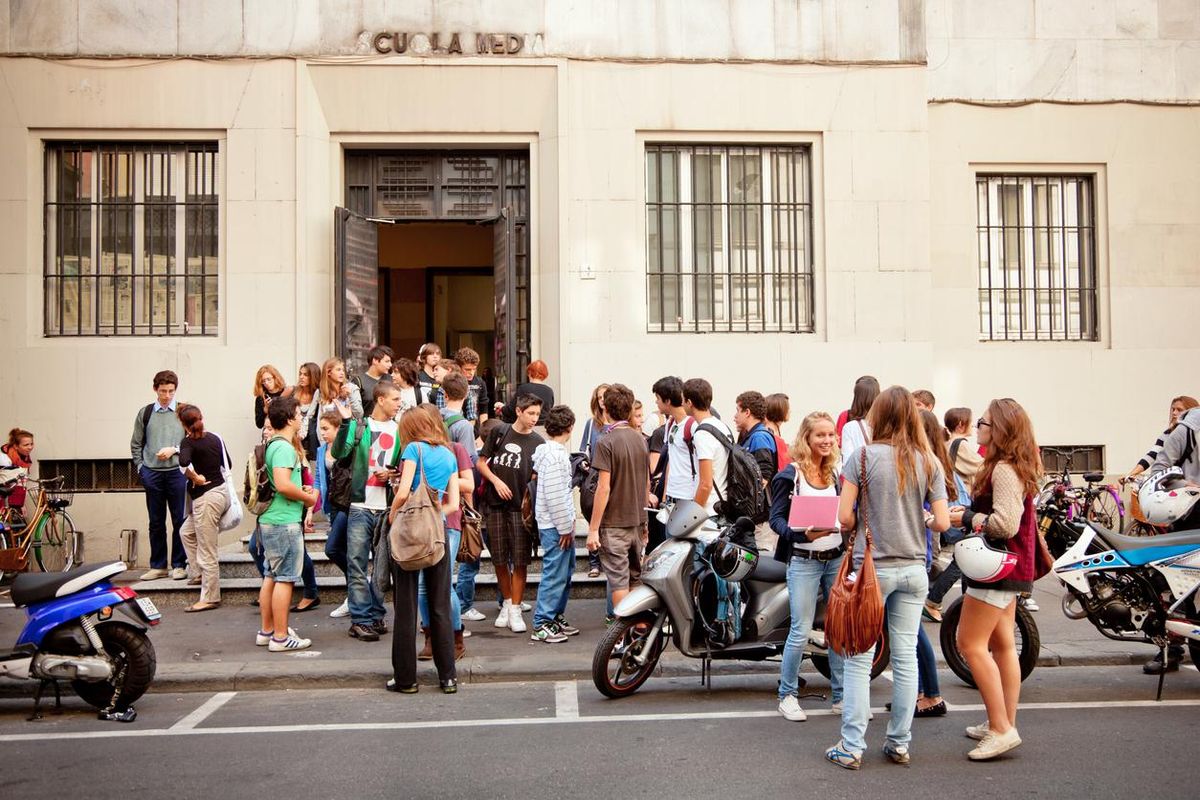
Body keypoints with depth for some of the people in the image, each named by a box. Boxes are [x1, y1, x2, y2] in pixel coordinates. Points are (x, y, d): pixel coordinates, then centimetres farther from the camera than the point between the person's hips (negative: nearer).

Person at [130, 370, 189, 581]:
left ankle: (179, 565, 9)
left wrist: (174, 449, -11)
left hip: (177, 471, -2)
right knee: (156, 522, 9)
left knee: (180, 521, 0)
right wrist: (140, 467, 5)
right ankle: (158, 566, 16)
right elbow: (136, 444, 14)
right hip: (152, 474, 2)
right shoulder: (145, 413, 9)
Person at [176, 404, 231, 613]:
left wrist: (195, 477, -18)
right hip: (221, 492, 8)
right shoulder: (215, 438, 8)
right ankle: (199, 574, 31)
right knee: (186, 532, 27)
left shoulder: (188, 442, -12)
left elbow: (183, 462, -34)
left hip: (206, 498, -8)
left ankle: (210, 598, 5)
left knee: (207, 551, -1)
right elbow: (228, 463, 18)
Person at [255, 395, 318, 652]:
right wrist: (308, 497, -12)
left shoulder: (273, 445, 15)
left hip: (270, 520, 10)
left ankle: (267, 631, 23)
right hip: (285, 522, -10)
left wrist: (301, 490, 13)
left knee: (271, 577, 15)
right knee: (285, 579, -4)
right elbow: (283, 485, -27)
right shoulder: (284, 447, -16)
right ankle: (281, 637, 0)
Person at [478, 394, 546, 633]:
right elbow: (481, 463, 9)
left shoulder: (538, 443, 4)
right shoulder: (499, 432, 5)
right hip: (495, 505, 1)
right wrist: (496, 481, -6)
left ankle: (515, 610, 4)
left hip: (521, 506, -1)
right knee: (499, 559, 8)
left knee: (519, 561, -3)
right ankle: (506, 603, 24)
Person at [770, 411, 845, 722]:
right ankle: (787, 695, 10)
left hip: (837, 558, 6)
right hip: (803, 560, -5)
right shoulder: (790, 475, -7)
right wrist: (803, 533, -27)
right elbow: (777, 518, -11)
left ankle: (841, 694, 21)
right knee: (801, 631, -6)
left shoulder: (838, 473, 11)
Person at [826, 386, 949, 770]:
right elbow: (943, 522, -2)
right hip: (914, 569, 3)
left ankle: (851, 748, 6)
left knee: (859, 659, 3)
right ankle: (899, 743, 19)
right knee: (906, 657, 11)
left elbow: (844, 518, -11)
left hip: (873, 567, -3)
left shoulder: (863, 457, -9)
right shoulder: (929, 462, 0)